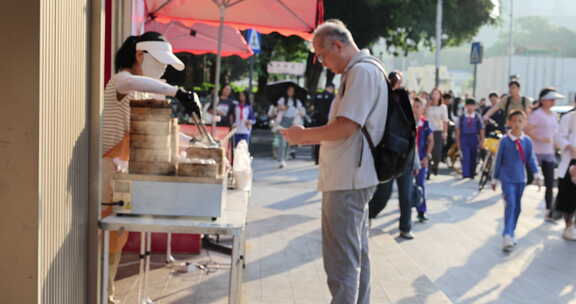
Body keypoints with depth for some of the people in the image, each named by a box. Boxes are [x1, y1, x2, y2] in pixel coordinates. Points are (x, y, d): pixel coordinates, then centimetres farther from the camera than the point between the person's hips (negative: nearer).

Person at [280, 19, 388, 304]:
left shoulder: (362, 71, -16)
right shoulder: (363, 71, 17)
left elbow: (346, 126, -23)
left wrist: (304, 135, -9)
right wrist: (309, 138, 15)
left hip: (346, 182, -11)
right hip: (355, 180, 11)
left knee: (341, 261, -7)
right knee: (357, 255, 18)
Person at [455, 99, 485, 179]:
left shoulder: (478, 118, 1)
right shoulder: (461, 118, 2)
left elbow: (482, 131, 4)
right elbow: (458, 130, 7)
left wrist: (482, 142, -1)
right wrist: (458, 142, 4)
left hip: (474, 139, 1)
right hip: (464, 139, -1)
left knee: (473, 159, 7)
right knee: (465, 158, -10)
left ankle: (471, 175, 19)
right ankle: (465, 175, -13)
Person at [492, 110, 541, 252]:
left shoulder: (527, 141, 0)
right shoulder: (505, 141, -7)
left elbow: (531, 159, 4)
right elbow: (498, 160, 0)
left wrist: (536, 174, -9)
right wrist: (495, 179, 4)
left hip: (521, 179, 4)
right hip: (507, 179, -4)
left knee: (517, 207, 12)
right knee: (510, 204, -16)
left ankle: (511, 233, 28)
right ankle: (507, 236, -20)